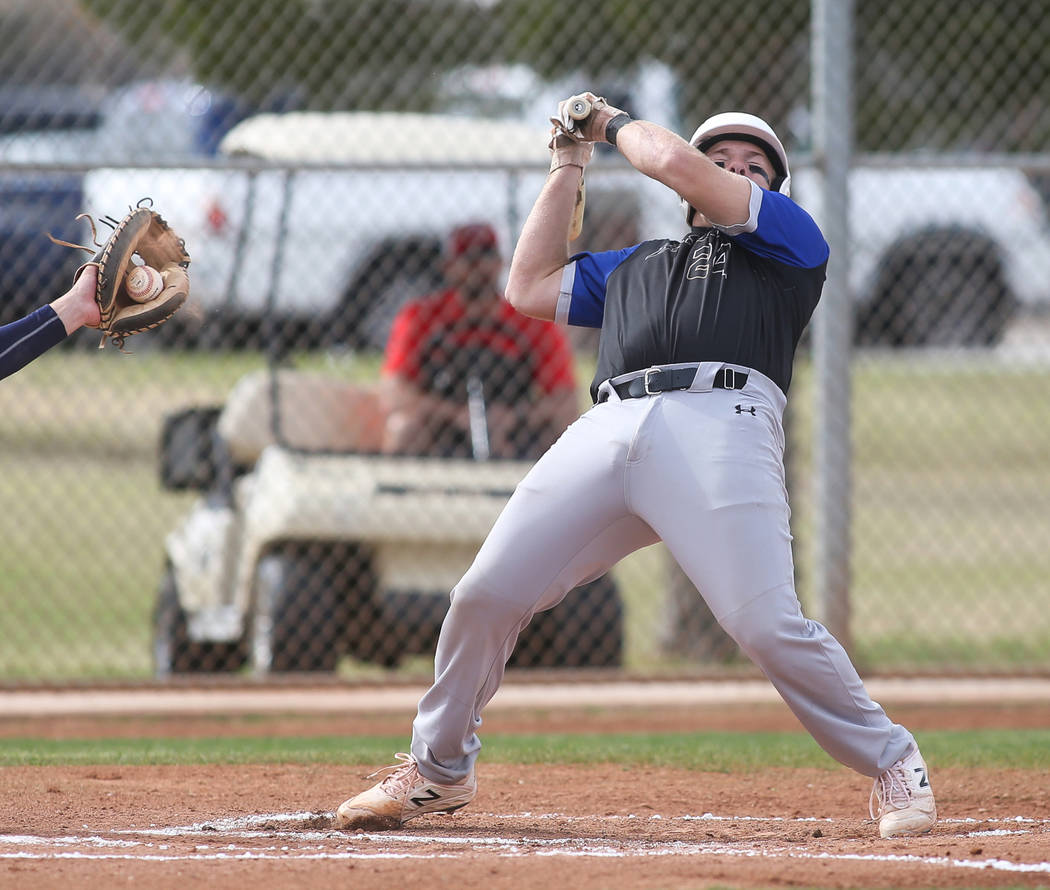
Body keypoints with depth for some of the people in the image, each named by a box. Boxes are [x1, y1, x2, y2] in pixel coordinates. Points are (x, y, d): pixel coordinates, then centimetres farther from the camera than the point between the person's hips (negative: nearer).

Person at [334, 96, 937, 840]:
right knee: (485, 596, -2)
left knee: (768, 625, -20)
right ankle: (438, 770, 17)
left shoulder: (792, 240, 19)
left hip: (722, 426, -5)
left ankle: (893, 765, -3)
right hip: (608, 433, 5)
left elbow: (676, 166, 11)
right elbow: (530, 289, 33)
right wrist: (569, 166, 36)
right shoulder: (634, 267, 36)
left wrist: (614, 122, 31)